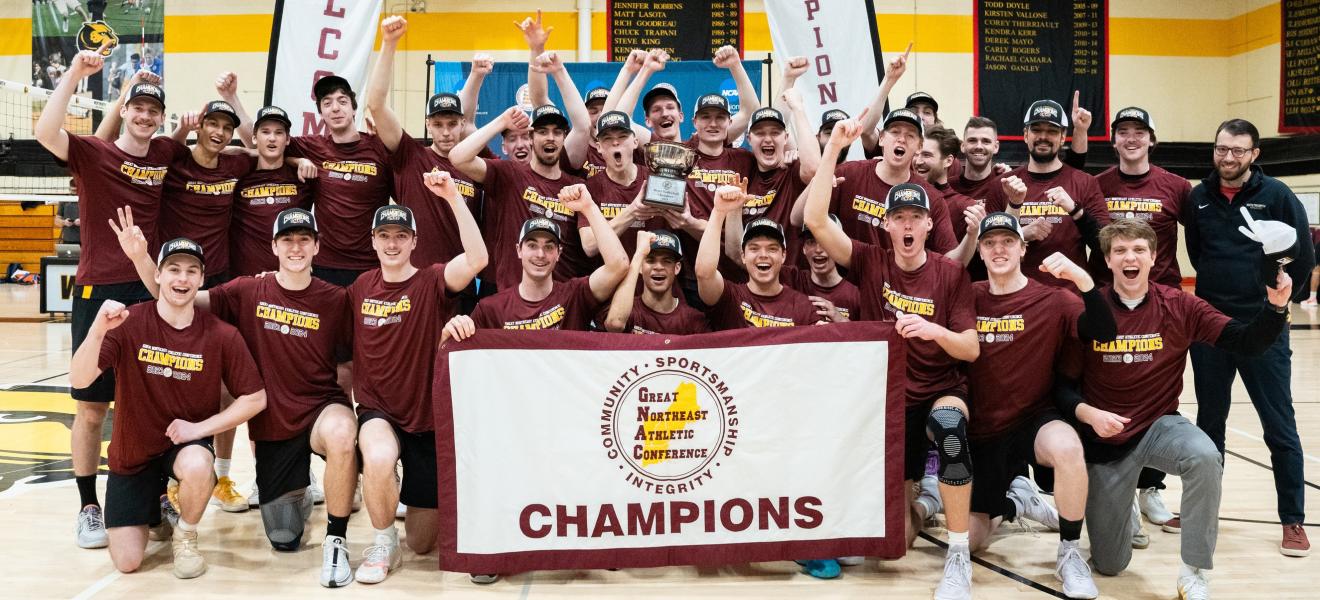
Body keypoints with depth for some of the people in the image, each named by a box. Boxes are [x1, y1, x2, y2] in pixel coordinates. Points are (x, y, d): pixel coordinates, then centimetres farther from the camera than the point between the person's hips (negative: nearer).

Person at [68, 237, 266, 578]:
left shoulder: (222, 335, -15)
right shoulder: (129, 322, -16)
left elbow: (256, 398, -11)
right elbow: (79, 381, -24)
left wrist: (200, 427, -20)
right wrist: (98, 330, -41)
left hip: (187, 443, -1)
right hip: (133, 450, 1)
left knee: (198, 468, -38)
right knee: (127, 562, -4)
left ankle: (185, 537, -4)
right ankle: (156, 508, 32)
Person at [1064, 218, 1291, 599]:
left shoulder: (1178, 306, -7)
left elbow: (1247, 342, -9)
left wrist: (1275, 305, -25)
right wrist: (1087, 413, -25)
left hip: (1161, 426, 1)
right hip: (1104, 439, 0)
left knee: (1205, 456, -38)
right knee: (1109, 564, 5)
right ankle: (1121, 512, 44)